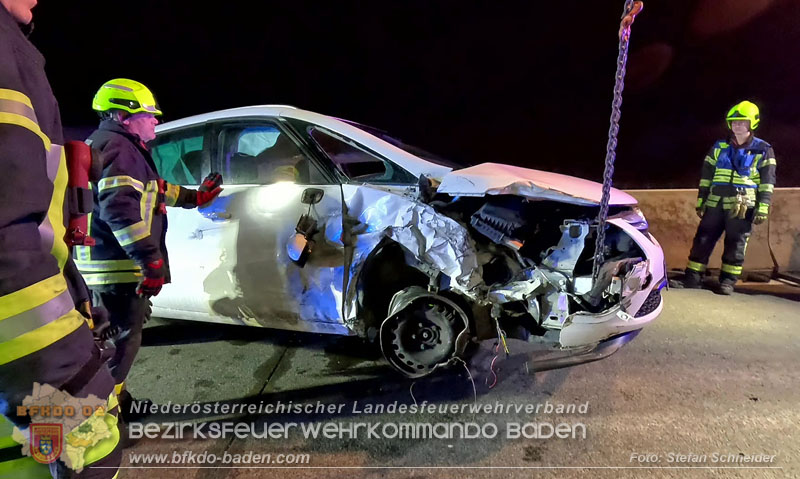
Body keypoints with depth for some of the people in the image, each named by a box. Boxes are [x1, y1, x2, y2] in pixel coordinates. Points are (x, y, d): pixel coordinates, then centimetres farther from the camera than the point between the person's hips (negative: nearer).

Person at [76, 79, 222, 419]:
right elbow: (120, 209, -28)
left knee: (114, 336, 21)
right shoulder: (118, 148, -15)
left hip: (108, 264, 11)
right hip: (119, 265, -11)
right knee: (122, 338, -3)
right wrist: (150, 259, -30)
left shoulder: (108, 146, 22)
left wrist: (194, 197, 39)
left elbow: (153, 190, 32)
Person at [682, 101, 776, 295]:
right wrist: (700, 201, 8)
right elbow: (706, 176, 12)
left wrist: (763, 208, -8)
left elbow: (767, 181, 0)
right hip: (715, 204, 2)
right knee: (703, 240, -1)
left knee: (735, 245, 2)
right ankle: (692, 277, 5)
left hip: (742, 207, -2)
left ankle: (728, 281, 12)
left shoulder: (763, 150, 4)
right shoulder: (719, 147, 11)